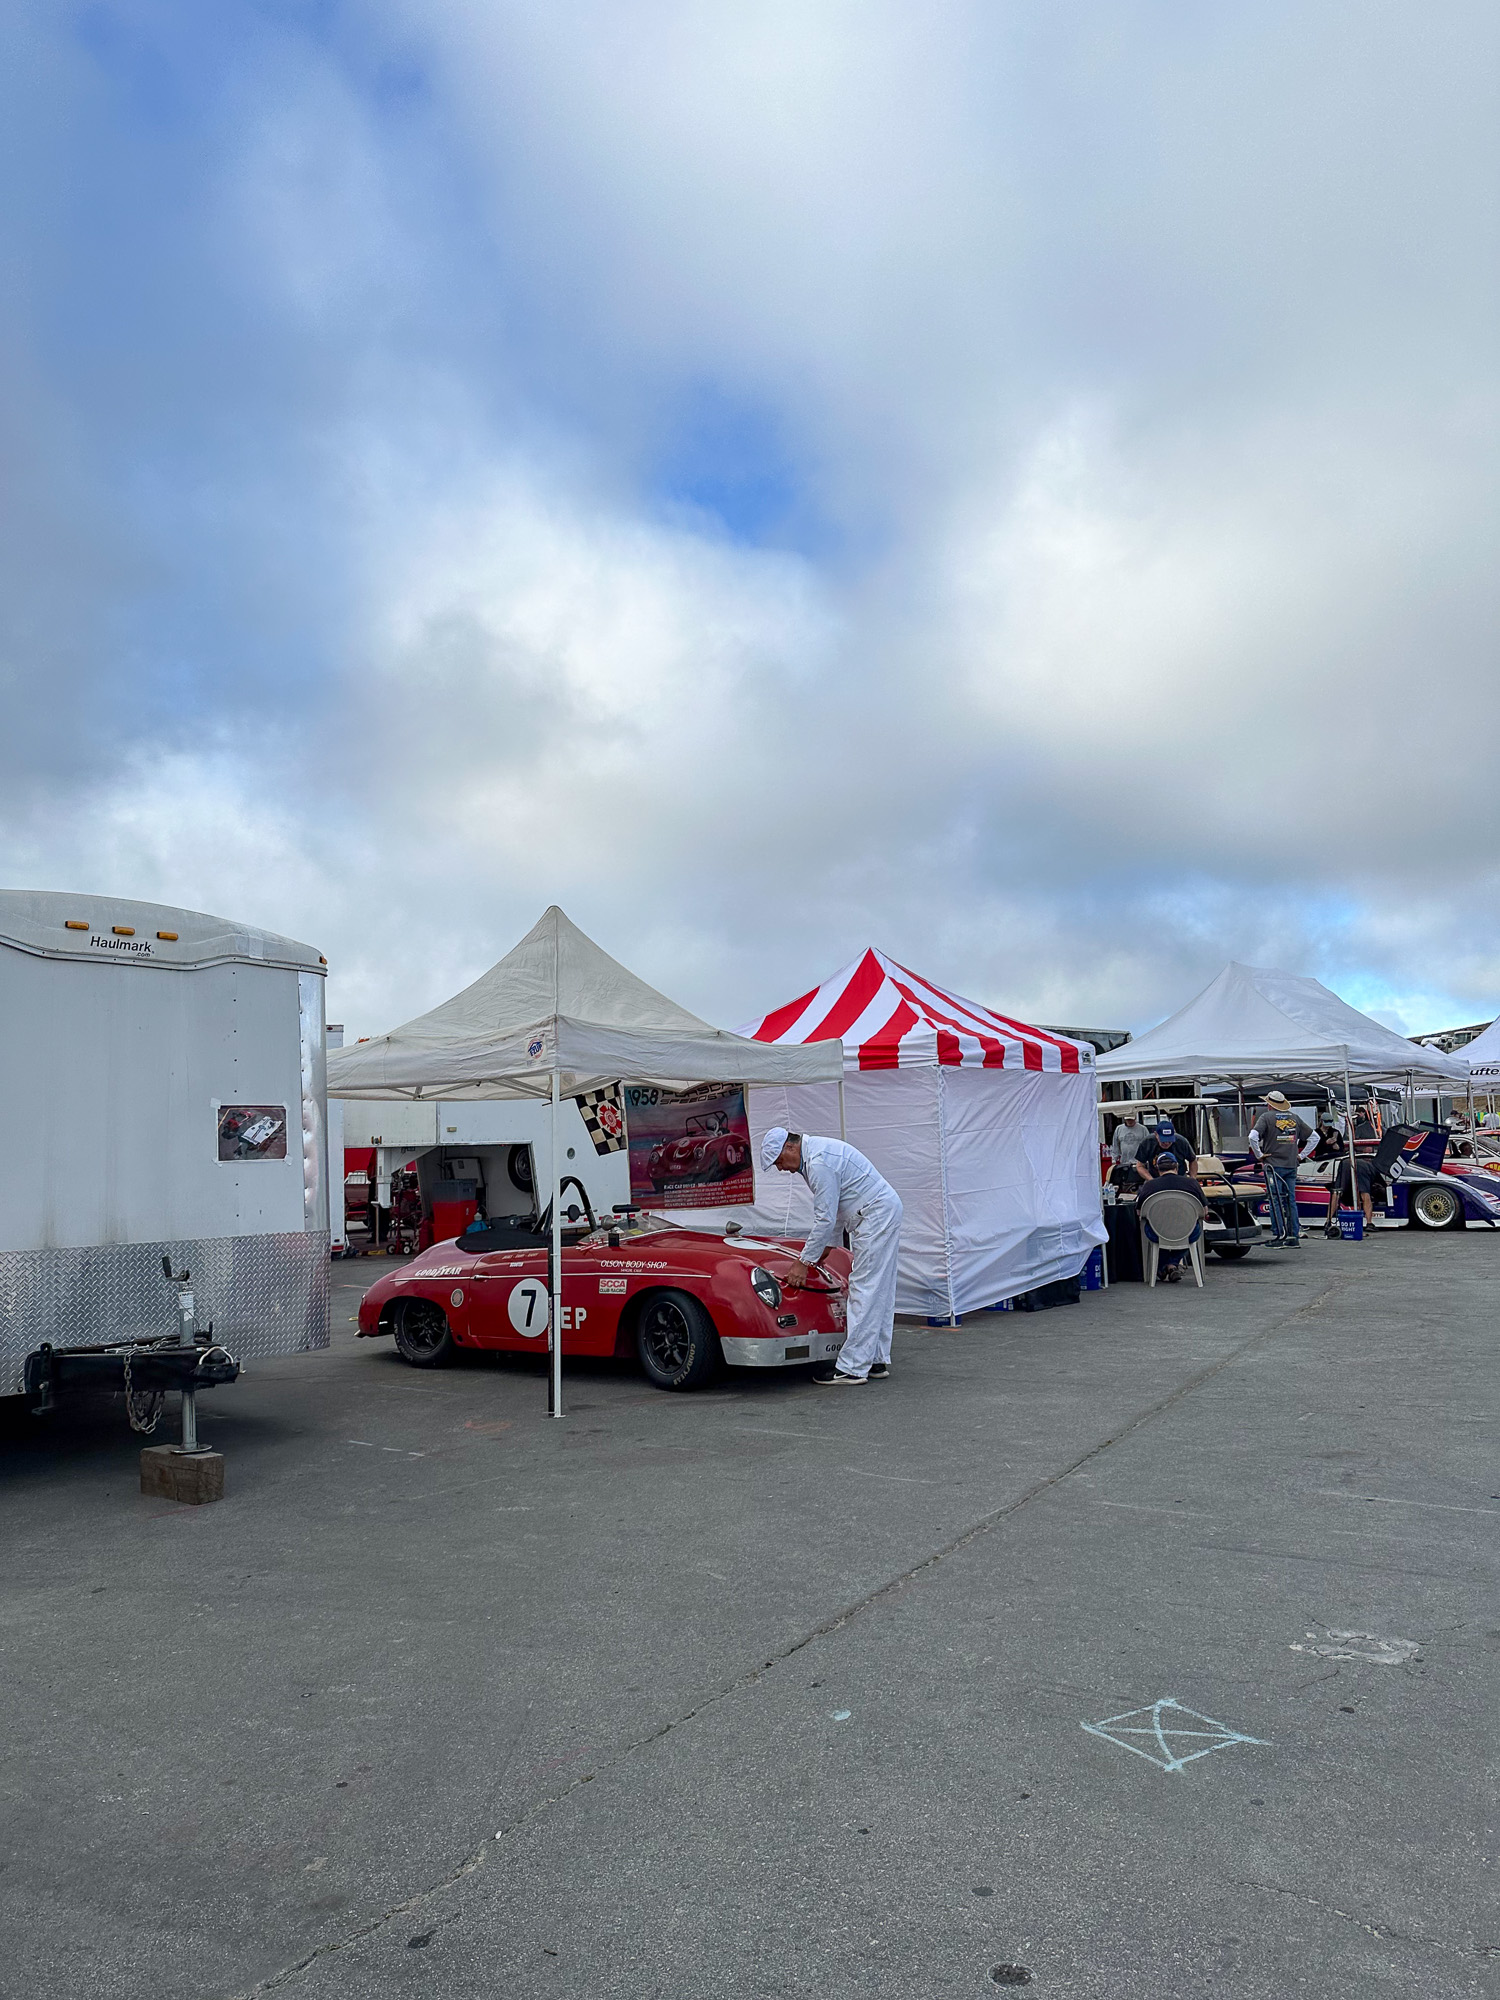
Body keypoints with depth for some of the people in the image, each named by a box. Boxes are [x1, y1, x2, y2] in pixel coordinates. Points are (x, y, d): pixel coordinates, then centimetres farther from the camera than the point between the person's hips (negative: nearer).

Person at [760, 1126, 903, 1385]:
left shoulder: (819, 1163, -21)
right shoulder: (815, 1152, 13)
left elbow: (826, 1218, -20)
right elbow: (833, 1209, 21)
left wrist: (804, 1262, -13)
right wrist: (823, 1246, 21)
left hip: (876, 1215, -11)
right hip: (886, 1211, 11)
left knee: (864, 1289, -9)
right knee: (879, 1291, 13)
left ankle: (852, 1368, -7)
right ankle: (877, 1361, 19)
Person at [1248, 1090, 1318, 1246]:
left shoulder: (1267, 1117, -4)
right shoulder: (1294, 1118, 12)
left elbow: (1253, 1136, -19)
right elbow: (1314, 1137, 15)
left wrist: (1259, 1155, -7)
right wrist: (1301, 1155, 14)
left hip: (1274, 1165, -5)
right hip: (1291, 1166, 5)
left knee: (1275, 1201, -2)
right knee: (1290, 1201, 9)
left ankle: (1280, 1236, -5)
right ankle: (1294, 1237, 9)